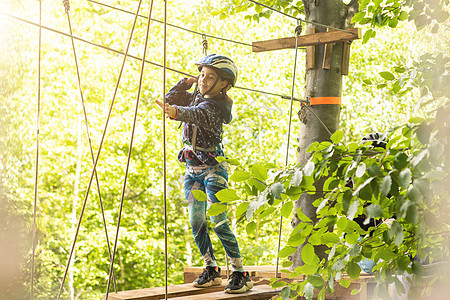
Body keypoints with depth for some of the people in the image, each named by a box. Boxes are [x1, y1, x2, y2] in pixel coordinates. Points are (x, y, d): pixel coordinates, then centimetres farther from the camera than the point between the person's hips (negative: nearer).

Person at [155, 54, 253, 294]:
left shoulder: (217, 106, -17)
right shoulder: (196, 97, 8)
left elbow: (196, 114, -37)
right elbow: (171, 99, 14)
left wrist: (176, 112, -56)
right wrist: (187, 82, 4)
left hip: (213, 168, -8)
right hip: (192, 168, 8)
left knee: (219, 222, -14)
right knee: (196, 222, 6)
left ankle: (241, 274, -7)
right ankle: (212, 271, 18)